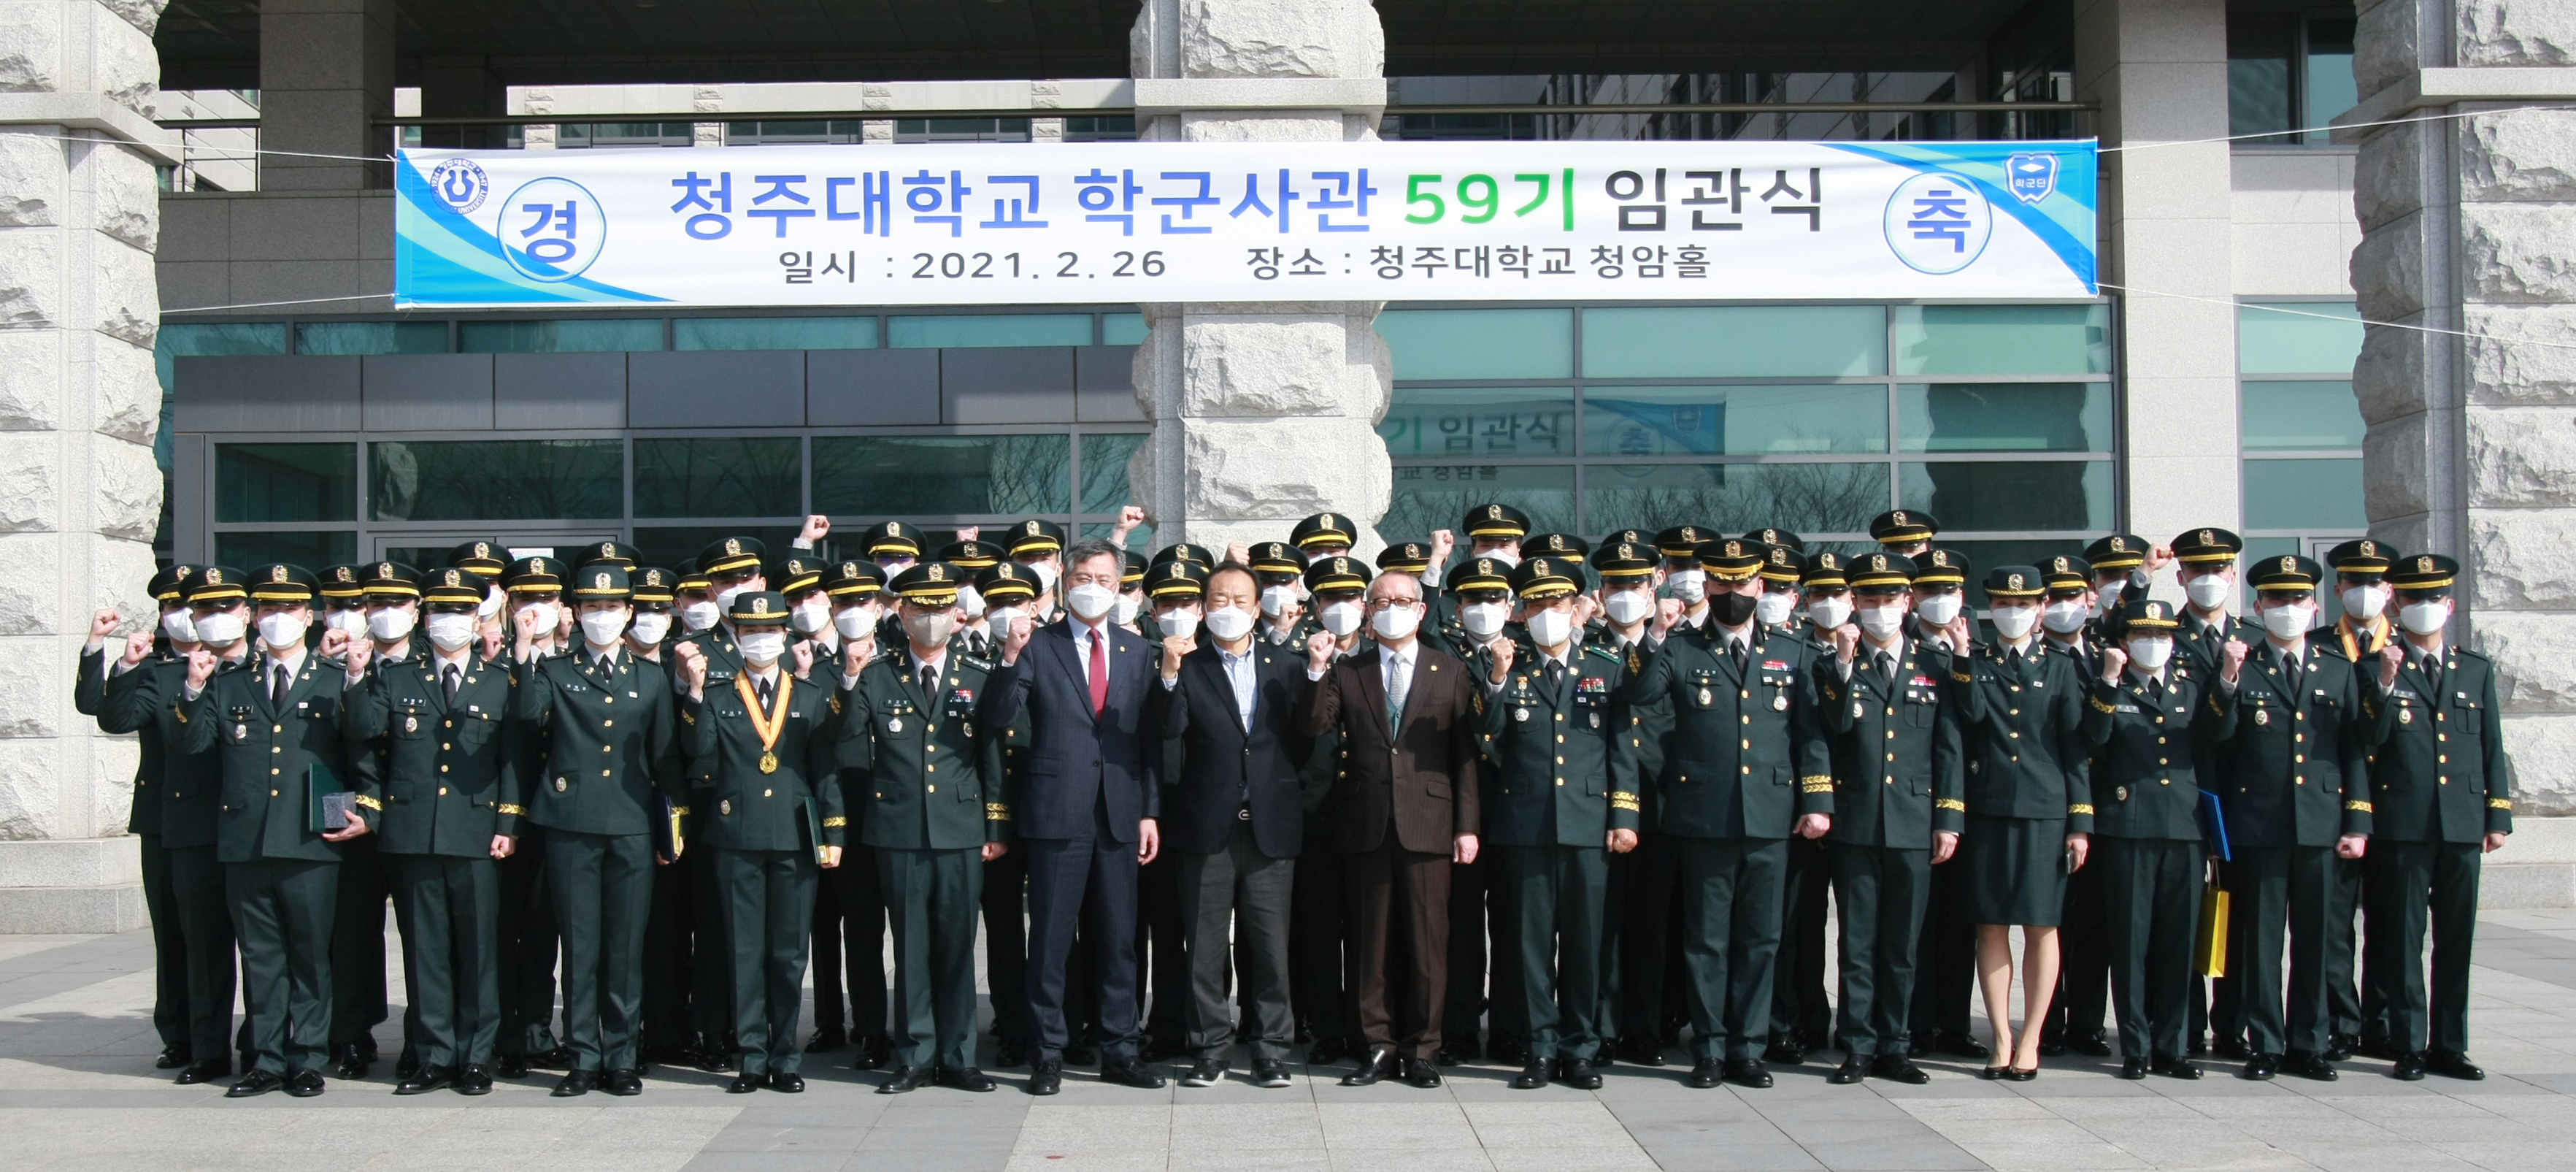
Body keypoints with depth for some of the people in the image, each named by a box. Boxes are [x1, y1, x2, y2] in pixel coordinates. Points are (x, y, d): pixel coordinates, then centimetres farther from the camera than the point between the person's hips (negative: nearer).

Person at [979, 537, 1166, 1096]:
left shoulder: (1136, 651, 12)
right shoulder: (1038, 646, 2)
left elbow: (1148, 736, 11)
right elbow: (998, 716, -8)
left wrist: (1150, 811, 5)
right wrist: (1010, 658, -22)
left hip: (1119, 814, 3)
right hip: (1057, 813, -3)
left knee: (1119, 939, 8)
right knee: (1050, 939, 2)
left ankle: (1119, 1050, 17)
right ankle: (1048, 1053, 11)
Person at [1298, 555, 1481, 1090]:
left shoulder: (1450, 671, 9)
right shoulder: (1347, 672, 11)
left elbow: (1465, 751, 5)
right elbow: (1314, 727, -2)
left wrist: (1467, 824, -1)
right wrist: (1318, 670, -14)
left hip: (1428, 823, -1)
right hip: (1366, 825, 1)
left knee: (1427, 941, 1)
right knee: (1371, 941, 5)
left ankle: (1421, 1049, 10)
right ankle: (1379, 1046, 14)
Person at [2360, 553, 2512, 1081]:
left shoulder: (2477, 670, 13)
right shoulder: (2378, 669, 3)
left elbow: (2493, 749, 13)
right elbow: (2369, 740, -7)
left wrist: (2499, 816, 8)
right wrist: (2385, 685, -20)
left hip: (2462, 823, 3)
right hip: (2403, 824, -3)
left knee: (2457, 937, 6)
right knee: (2403, 937, 0)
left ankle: (2450, 1045, 14)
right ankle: (2409, 1046, 6)